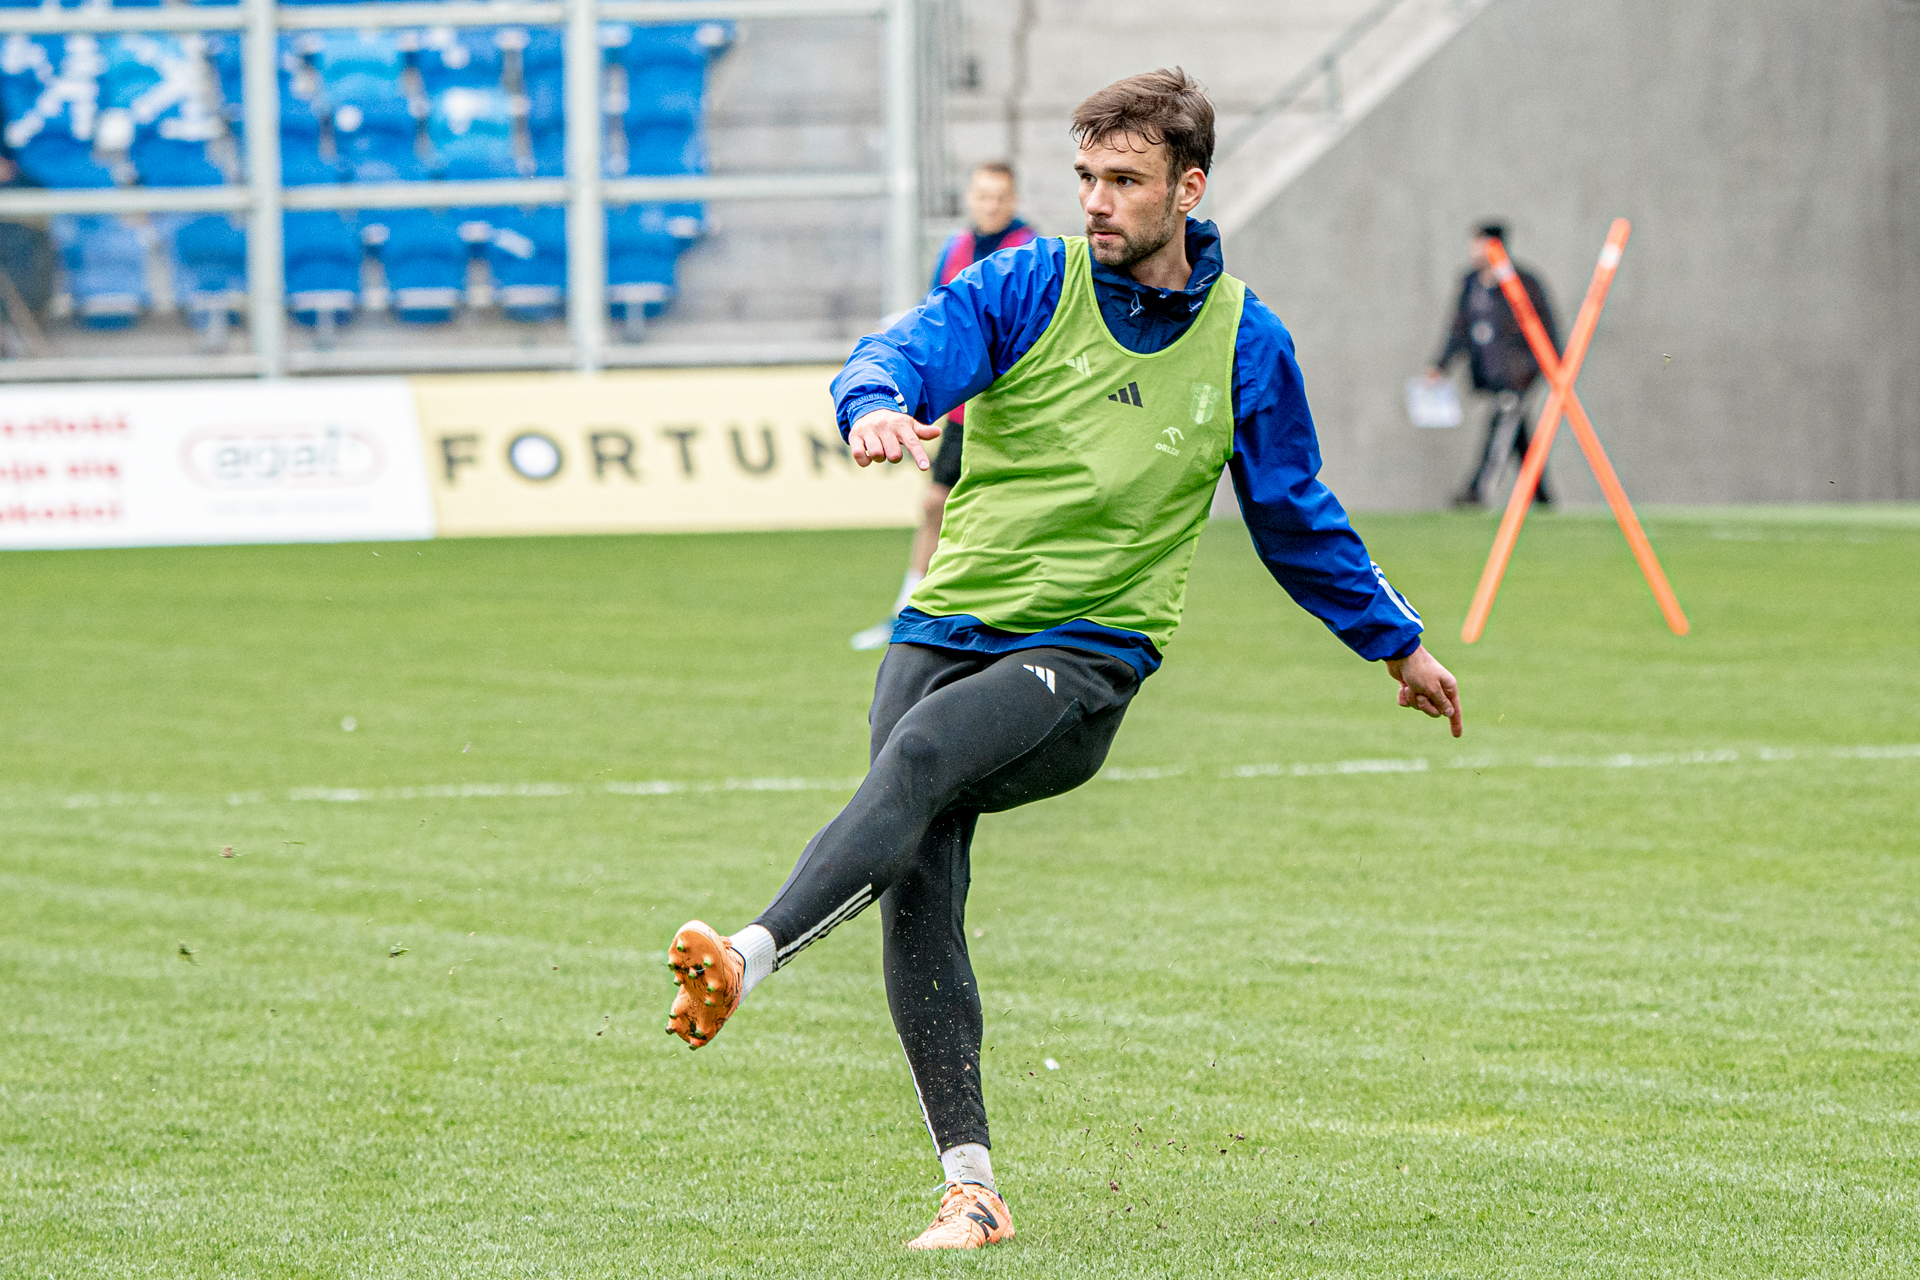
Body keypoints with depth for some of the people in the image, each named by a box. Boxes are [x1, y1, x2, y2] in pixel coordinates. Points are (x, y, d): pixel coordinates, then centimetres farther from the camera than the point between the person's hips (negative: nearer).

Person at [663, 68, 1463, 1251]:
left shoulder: (1246, 345, 7)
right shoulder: (1027, 289, 3)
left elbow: (1297, 520, 21)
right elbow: (911, 351, -14)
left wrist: (1398, 645, 30)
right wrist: (880, 404, -39)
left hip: (1088, 659, -2)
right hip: (948, 626, 2)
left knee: (922, 753, -31)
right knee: (919, 888, -14)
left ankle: (752, 957, -47)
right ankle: (972, 1188, -9)